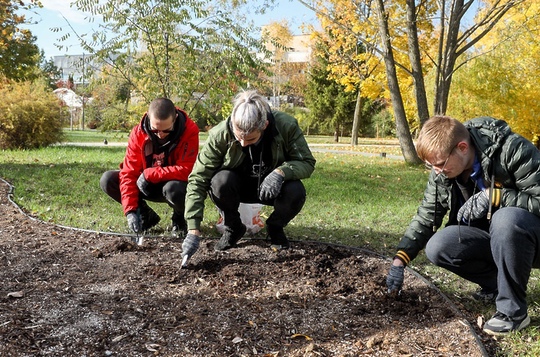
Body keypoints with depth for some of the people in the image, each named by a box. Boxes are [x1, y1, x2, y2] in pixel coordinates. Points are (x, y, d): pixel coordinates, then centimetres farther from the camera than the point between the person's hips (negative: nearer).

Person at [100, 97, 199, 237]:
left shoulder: (190, 131, -25)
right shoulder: (138, 132, -15)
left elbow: (185, 169, -29)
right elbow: (129, 173, -17)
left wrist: (149, 174, -28)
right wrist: (130, 210, -27)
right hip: (147, 186, 4)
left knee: (174, 189, -39)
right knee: (108, 180, -14)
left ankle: (179, 219, -3)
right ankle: (146, 216, 4)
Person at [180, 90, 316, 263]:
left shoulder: (286, 126, -26)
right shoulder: (220, 134, -28)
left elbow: (307, 162, -16)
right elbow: (198, 180, -27)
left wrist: (281, 172, -38)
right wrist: (193, 230, -34)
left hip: (273, 186, 0)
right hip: (239, 186, 0)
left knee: (296, 192, -31)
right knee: (220, 181, -33)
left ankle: (275, 227, 4)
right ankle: (233, 227, -1)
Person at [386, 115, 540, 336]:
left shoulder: (513, 151, -25)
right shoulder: (442, 173, -7)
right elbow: (426, 217, -3)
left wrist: (493, 196, -33)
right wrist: (399, 260, -10)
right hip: (492, 240, 5)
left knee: (506, 218, -38)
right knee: (437, 248, -19)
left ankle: (513, 311, -19)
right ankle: (497, 282, 5)